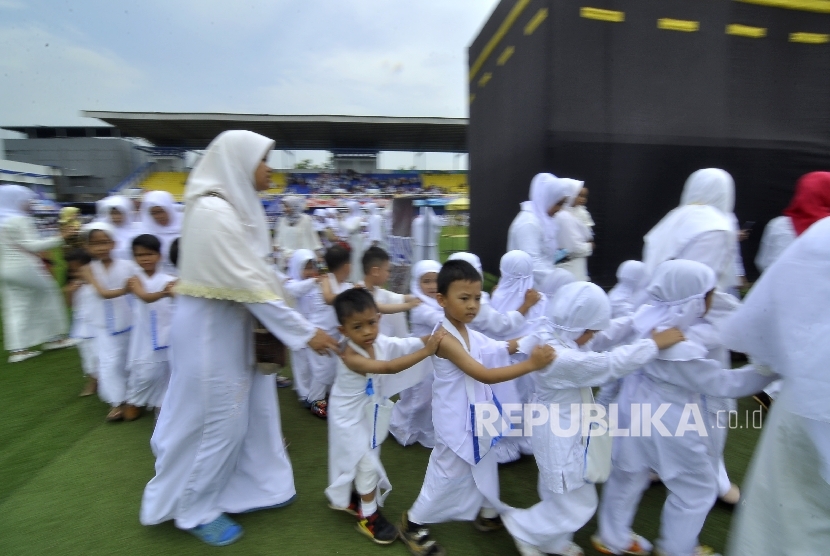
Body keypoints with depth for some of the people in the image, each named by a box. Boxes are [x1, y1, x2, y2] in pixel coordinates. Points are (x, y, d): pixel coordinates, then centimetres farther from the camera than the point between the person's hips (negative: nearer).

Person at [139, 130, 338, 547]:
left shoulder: (233, 205, 7)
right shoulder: (213, 211, -23)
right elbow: (248, 283, -25)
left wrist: (278, 329, 8)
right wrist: (305, 333, -21)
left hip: (232, 324, 9)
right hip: (210, 327, -9)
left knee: (252, 407, 18)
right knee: (217, 418, 8)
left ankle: (252, 488, 38)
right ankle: (196, 509, 32)